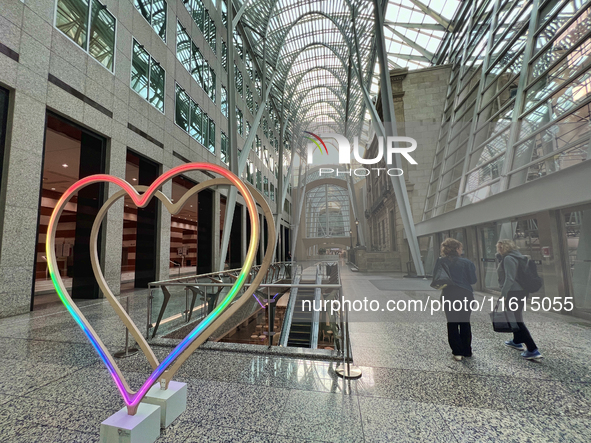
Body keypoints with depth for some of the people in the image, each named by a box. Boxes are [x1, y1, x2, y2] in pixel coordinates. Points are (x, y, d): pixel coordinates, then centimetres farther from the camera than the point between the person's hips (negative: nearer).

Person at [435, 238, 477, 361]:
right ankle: (467, 351, 27)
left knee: (452, 324, 11)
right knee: (465, 323, 17)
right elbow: (473, 280, -4)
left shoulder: (440, 262, -6)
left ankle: (457, 352, 13)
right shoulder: (466, 262, -7)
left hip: (449, 296, -1)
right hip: (466, 295, 1)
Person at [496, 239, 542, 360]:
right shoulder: (517, 257, 11)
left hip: (513, 293, -10)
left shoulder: (508, 258, -18)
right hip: (522, 291, 10)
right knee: (516, 318, 23)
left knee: (517, 321, -2)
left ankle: (533, 350, 0)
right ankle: (517, 341, 37)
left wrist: (502, 294, -21)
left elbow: (509, 279, -24)